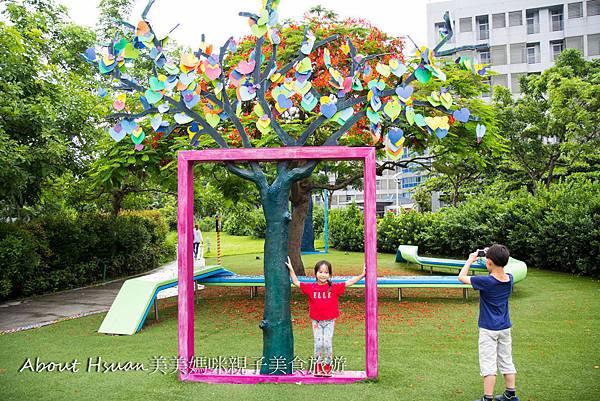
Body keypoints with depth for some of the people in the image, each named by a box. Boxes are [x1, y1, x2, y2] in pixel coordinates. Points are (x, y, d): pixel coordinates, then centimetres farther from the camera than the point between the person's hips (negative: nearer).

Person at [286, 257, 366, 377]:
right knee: (318, 344, 1)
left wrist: (362, 275, -10)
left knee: (327, 343, -1)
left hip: (329, 321, -1)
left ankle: (327, 365, 18)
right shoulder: (311, 287, -2)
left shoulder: (334, 287, -5)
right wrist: (291, 269, -3)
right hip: (316, 321, 1)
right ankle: (318, 364, 19)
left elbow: (349, 282, -5)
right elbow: (296, 282, 3)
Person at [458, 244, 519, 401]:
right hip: (505, 328, 6)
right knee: (507, 362, 16)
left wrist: (471, 259, -1)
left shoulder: (485, 281, -22)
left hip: (488, 329, -6)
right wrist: (492, 254, 8)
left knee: (488, 365, -1)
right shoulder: (509, 278, -5)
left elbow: (461, 277, -11)